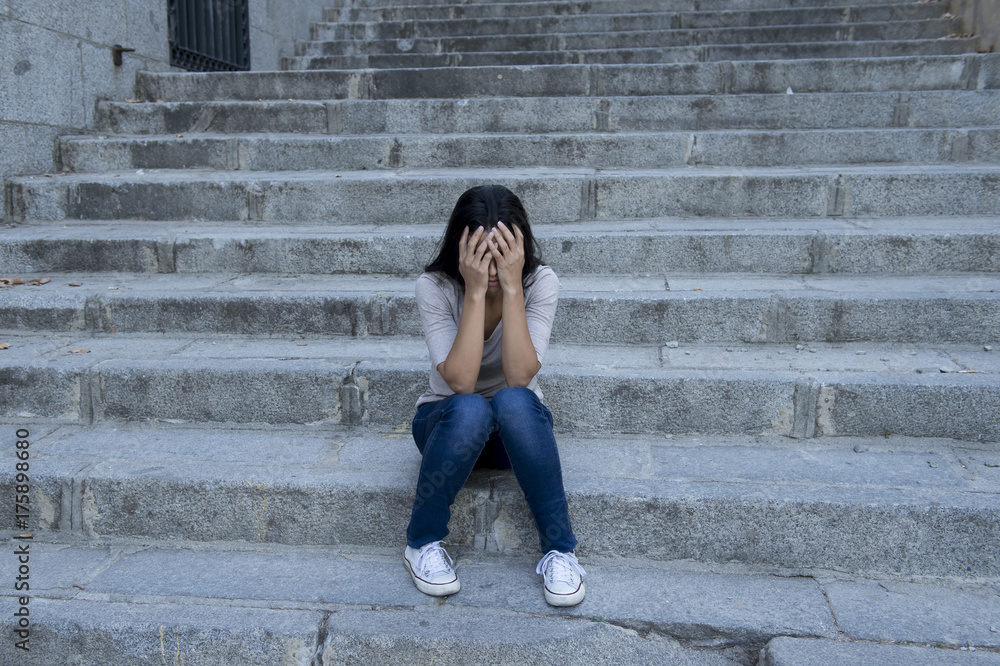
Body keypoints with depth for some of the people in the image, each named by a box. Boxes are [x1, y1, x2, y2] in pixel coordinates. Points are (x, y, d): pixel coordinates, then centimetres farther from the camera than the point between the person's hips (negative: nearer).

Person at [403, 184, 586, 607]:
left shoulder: (540, 283, -16)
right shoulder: (434, 287, -19)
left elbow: (520, 376, -28)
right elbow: (460, 381, -30)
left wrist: (511, 287, -34)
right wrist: (476, 291, -34)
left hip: (518, 426, 1)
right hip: (450, 423, 0)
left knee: (513, 401, -36)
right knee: (470, 410, -37)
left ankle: (559, 549, -21)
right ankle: (422, 543, -14)